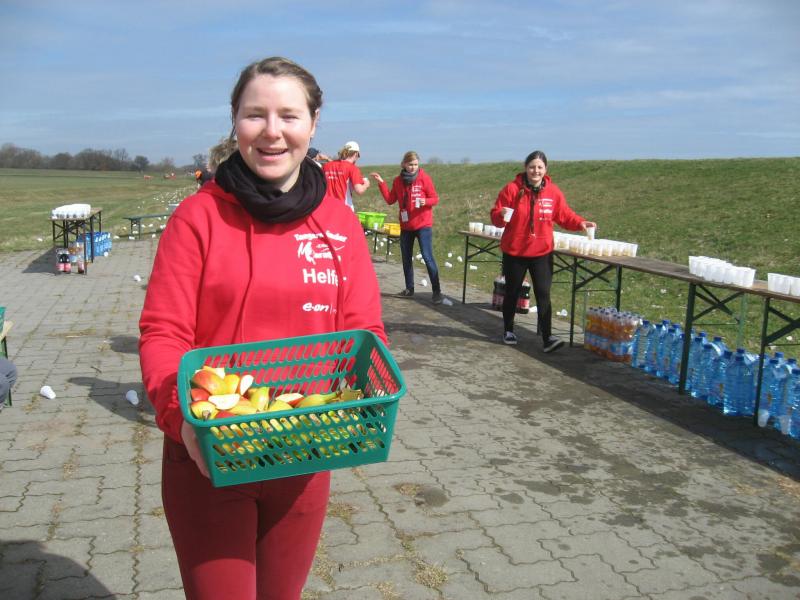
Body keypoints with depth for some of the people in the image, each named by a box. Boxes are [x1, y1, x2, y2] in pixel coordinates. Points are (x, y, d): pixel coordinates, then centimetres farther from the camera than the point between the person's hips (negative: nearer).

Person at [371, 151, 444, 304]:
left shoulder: (424, 178, -7)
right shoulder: (398, 181, 5)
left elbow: (435, 199, -6)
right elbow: (390, 200, 6)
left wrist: (425, 201, -26)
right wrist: (381, 183, 0)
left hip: (423, 224, -5)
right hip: (406, 225, 5)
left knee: (427, 257, -10)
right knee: (406, 258, 11)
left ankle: (437, 291, -5)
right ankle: (409, 289, 25)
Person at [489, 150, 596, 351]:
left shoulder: (553, 192, -1)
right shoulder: (512, 189, -9)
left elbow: (564, 215, 6)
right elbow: (495, 216, -7)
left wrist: (580, 223, -10)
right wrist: (502, 215, -29)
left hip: (542, 253, 1)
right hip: (514, 252, -1)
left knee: (543, 294, -5)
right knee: (512, 293, 12)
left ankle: (547, 337, -5)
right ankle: (508, 330, 30)